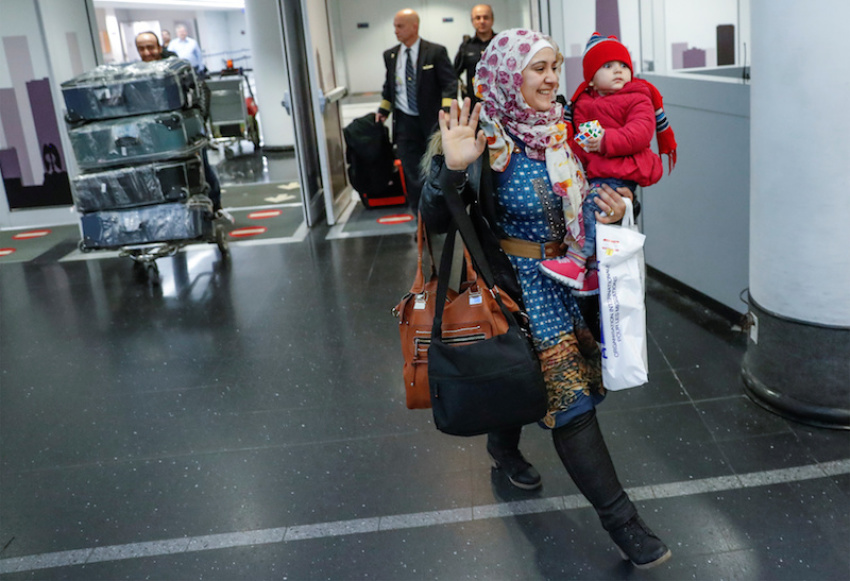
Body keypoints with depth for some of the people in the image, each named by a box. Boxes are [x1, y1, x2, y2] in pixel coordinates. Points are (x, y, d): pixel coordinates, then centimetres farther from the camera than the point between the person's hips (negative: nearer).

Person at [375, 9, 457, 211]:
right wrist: (383, 110, 15)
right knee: (412, 173, 1)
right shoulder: (390, 55, 7)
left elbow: (450, 83, -9)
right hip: (405, 122, 3)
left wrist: (446, 111, -22)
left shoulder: (436, 52, -6)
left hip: (432, 120, -3)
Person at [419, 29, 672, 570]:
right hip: (522, 281, -7)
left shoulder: (564, 127, 1)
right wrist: (451, 168, -39)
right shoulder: (486, 140, -17)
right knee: (568, 393, -5)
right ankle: (620, 517, 6)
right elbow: (437, 221, -21)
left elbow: (592, 191, 17)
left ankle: (503, 443, 47)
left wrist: (615, 207, -4)